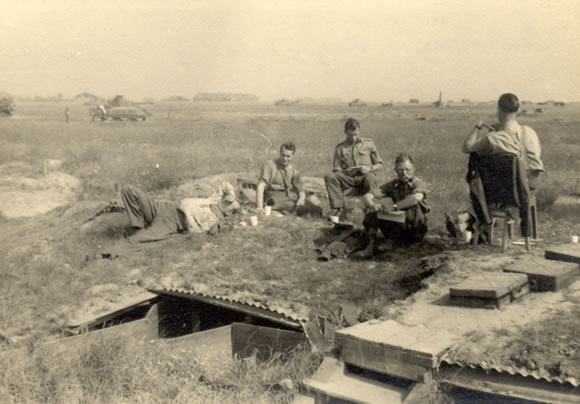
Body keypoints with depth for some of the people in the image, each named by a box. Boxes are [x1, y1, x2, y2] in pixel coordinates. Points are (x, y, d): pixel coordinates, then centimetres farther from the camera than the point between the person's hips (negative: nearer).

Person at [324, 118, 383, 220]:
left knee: (370, 178, -39)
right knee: (329, 177, -26)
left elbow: (379, 164, 12)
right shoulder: (340, 148, 11)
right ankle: (338, 207, -26)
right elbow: (336, 170, 8)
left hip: (364, 176, -2)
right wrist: (346, 171, -14)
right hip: (348, 177, 2)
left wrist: (369, 168, -10)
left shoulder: (368, 143, 10)